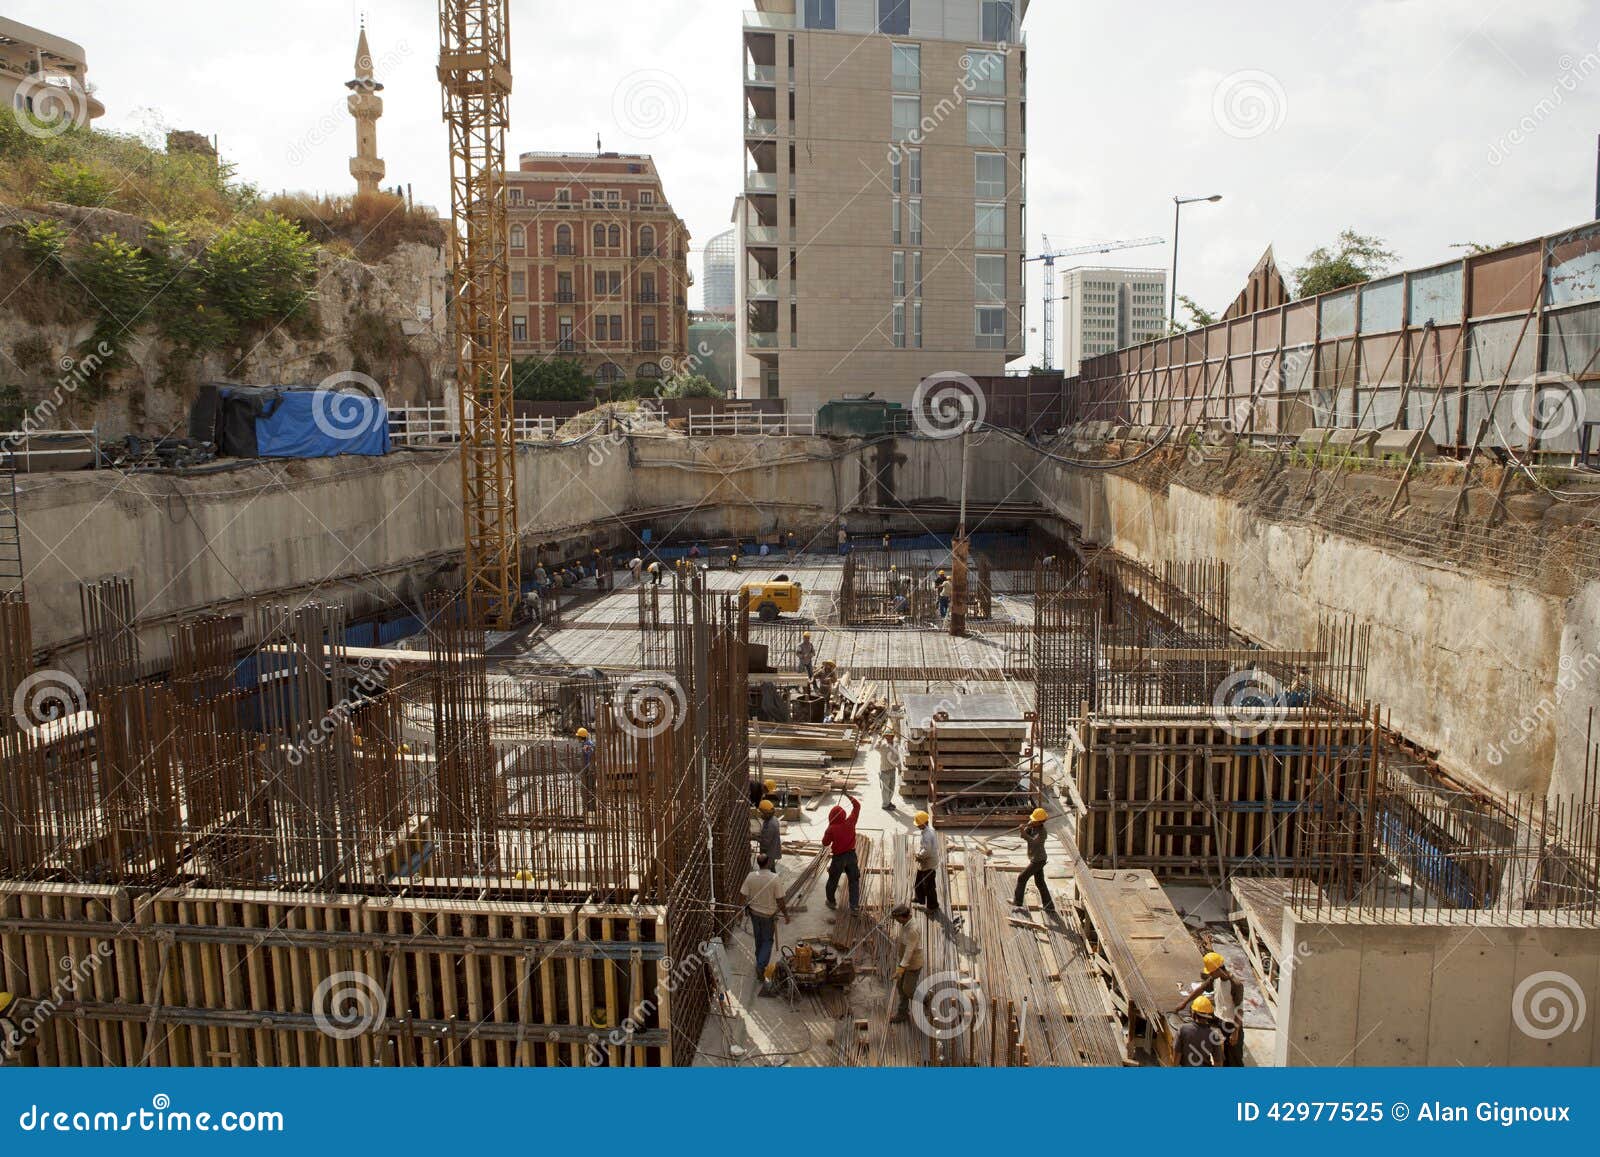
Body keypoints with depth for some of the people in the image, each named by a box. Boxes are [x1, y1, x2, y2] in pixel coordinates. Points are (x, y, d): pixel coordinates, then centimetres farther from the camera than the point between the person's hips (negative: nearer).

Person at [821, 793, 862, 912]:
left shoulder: (831, 829, -20)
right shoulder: (850, 822, -13)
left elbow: (825, 843, -5)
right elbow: (857, 806, -1)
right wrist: (848, 795, 5)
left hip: (838, 858, -2)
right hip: (851, 855, 2)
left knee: (833, 880, 18)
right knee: (854, 880, 11)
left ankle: (830, 901, 35)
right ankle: (854, 905, 10)